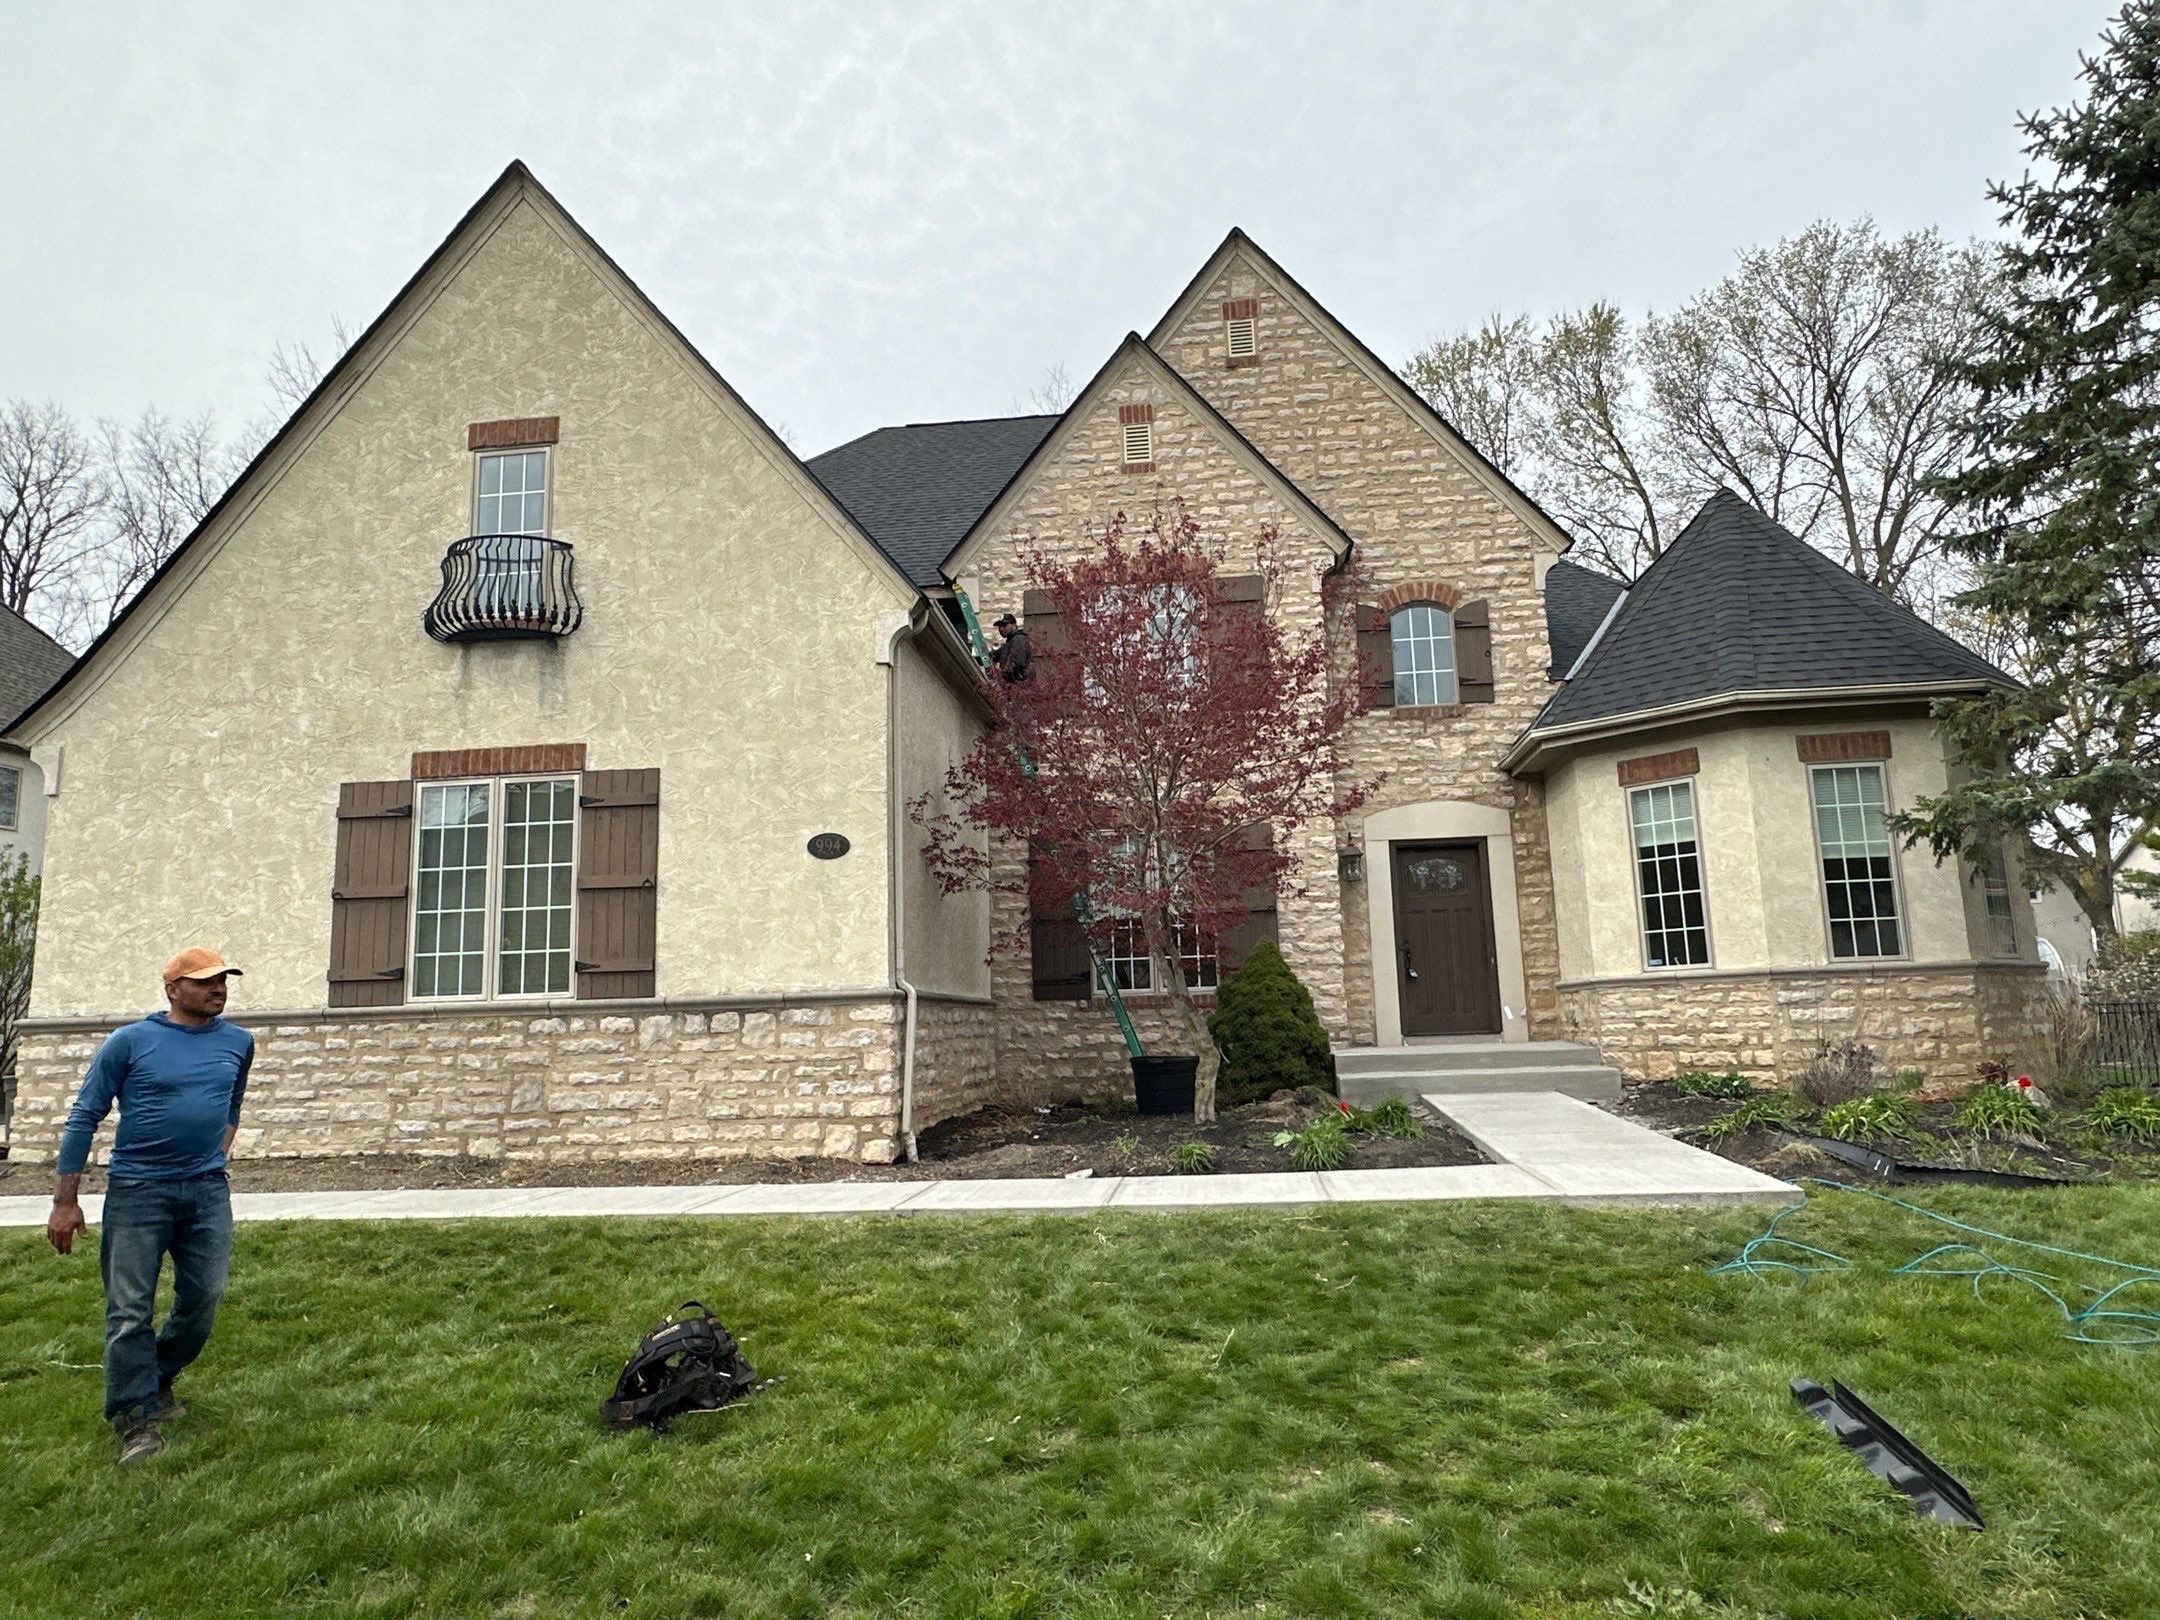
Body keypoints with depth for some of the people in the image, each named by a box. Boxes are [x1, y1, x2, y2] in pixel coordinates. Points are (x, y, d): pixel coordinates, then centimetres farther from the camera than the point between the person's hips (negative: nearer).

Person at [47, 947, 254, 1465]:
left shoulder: (238, 1043, 8)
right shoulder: (129, 1041, -3)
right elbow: (84, 1117, -1)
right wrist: (65, 1200, -2)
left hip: (207, 1190, 3)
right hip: (137, 1189, -3)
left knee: (204, 1297, 5)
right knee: (129, 1309, -1)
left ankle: (158, 1382, 29)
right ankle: (136, 1420, 7)